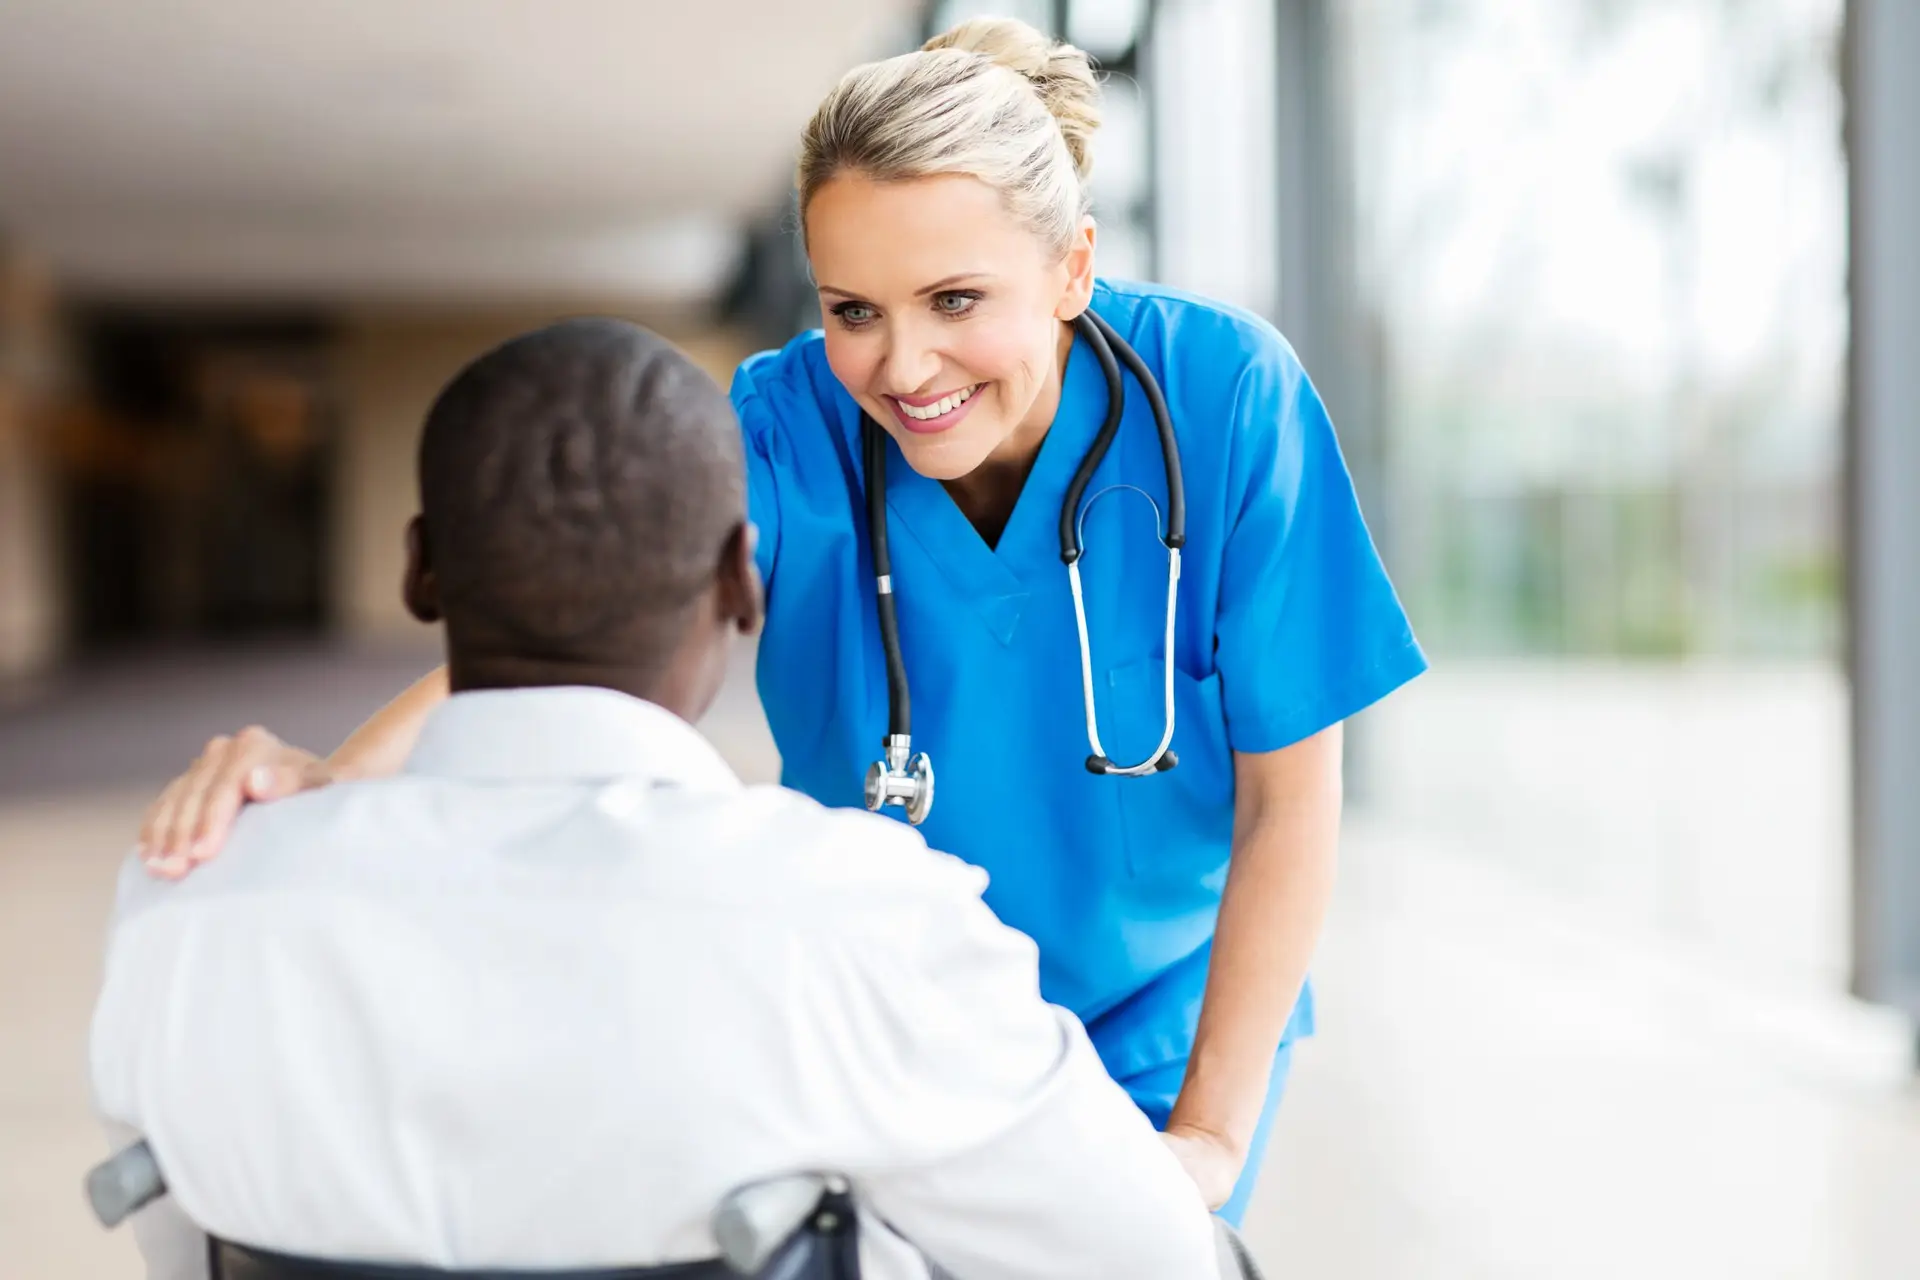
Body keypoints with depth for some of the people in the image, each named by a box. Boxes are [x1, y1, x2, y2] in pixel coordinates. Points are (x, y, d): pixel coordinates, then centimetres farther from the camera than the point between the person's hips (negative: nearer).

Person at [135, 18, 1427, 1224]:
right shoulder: (787, 425, -20)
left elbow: (1289, 797, -17)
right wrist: (335, 781, -54)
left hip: (1154, 1027, -1)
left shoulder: (1225, 396, -23)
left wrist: (1208, 1136, -15)